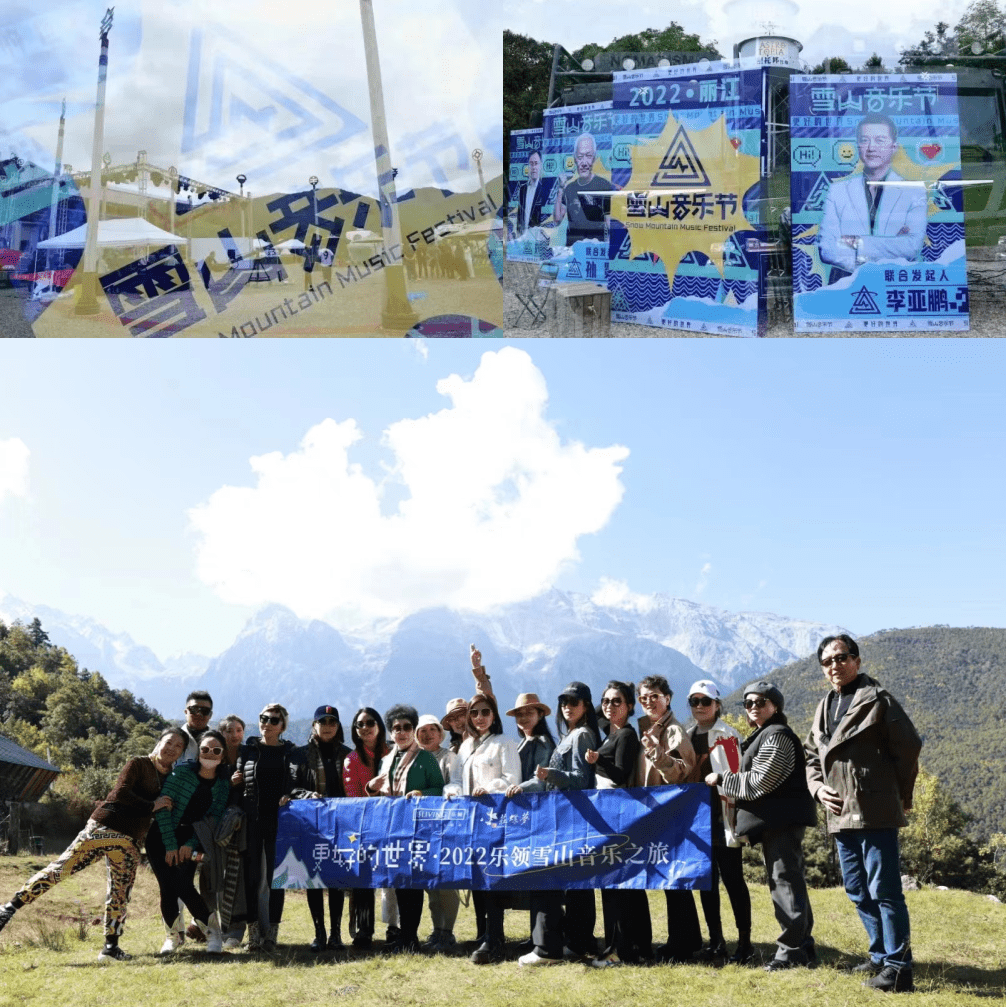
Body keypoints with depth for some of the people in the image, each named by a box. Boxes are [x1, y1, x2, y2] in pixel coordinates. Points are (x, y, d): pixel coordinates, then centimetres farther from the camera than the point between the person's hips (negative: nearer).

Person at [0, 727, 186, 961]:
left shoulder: (172, 780, 18)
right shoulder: (138, 764, 0)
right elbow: (121, 793, -14)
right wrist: (152, 806, -12)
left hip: (129, 843, 6)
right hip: (102, 829, -6)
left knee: (120, 896, 5)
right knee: (61, 868, -10)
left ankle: (110, 947, 13)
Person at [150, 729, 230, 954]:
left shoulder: (223, 785, 0)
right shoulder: (182, 771, -10)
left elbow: (213, 819, 0)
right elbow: (163, 807, -12)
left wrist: (191, 844, -13)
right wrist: (170, 845, -14)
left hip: (188, 840, 1)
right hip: (161, 838, -1)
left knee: (184, 887, -14)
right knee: (168, 887, -6)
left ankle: (212, 931, 4)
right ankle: (173, 935, 17)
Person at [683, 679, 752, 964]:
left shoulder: (729, 736, -5)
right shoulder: (687, 736, 13)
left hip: (722, 816, -6)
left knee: (732, 878, -3)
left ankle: (744, 942, 3)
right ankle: (715, 941, 17)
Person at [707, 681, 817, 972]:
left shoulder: (777, 736, -11)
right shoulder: (764, 735, 21)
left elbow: (758, 782, -16)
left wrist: (722, 779, -7)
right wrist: (734, 794, 14)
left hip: (782, 819, -11)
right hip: (778, 820, 11)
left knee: (785, 880, -9)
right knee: (789, 882, 13)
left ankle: (790, 950, -8)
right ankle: (803, 948, 18)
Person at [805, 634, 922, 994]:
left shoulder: (876, 700, -7)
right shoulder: (824, 708, 16)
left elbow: (909, 745, -7)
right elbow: (811, 755, 22)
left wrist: (899, 794, 1)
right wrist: (818, 787, 4)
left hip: (875, 813, -8)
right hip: (840, 814, 8)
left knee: (884, 890, -7)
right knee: (859, 892, 15)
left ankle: (898, 967, -2)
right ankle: (881, 956, 27)